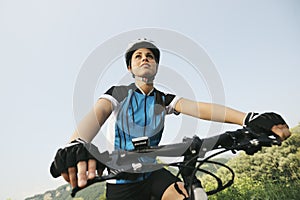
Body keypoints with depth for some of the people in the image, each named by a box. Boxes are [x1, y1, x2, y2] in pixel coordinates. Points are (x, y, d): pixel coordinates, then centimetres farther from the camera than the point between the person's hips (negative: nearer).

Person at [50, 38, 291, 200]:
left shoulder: (164, 100, -3)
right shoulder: (118, 93, -10)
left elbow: (200, 108, -19)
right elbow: (96, 115, -30)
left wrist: (250, 119, -36)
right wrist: (76, 146, -54)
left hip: (152, 172, 2)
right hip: (122, 178, -2)